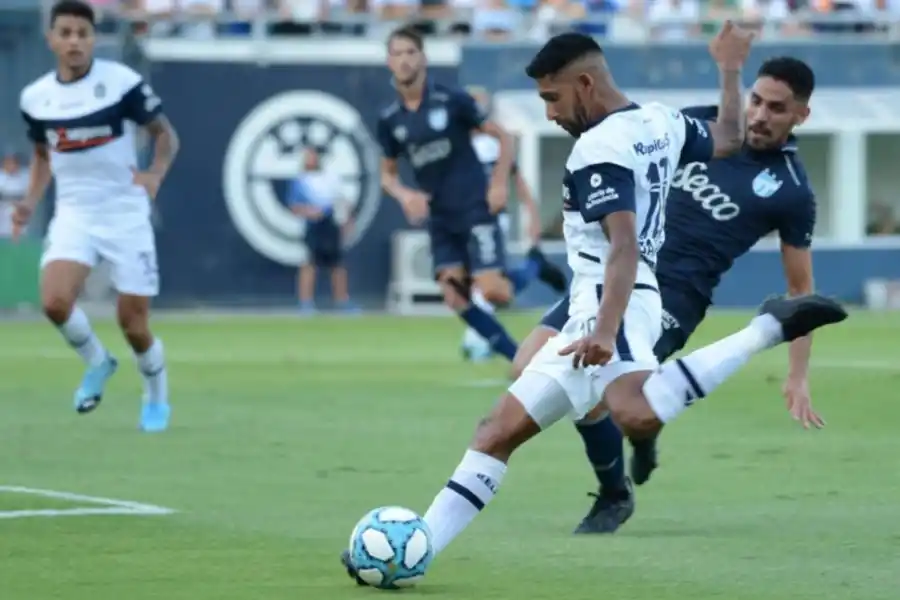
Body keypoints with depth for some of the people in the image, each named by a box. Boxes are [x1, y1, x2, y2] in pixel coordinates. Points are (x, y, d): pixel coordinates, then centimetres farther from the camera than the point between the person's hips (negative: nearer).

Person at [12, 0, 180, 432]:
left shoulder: (121, 81, -12)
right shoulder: (35, 97, 1)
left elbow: (166, 134, -4)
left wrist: (156, 174, -24)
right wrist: (30, 203, 3)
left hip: (125, 213, -3)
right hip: (73, 213, 3)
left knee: (133, 324, 0)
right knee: (55, 302, -22)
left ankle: (157, 397, 30)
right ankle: (97, 363, 9)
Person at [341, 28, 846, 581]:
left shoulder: (600, 147, -13)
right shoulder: (661, 121, 13)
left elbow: (624, 247, -24)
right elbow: (730, 140, 32)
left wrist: (606, 330, -34)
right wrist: (731, 71, 45)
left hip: (611, 305, -11)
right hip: (595, 311, 11)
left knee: (639, 415, -41)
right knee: (499, 432, 11)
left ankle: (769, 328, -33)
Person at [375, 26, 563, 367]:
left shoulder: (451, 101, -9)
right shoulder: (390, 120, 2)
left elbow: (503, 138, -2)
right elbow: (387, 174, 14)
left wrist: (499, 184, -12)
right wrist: (404, 195, -7)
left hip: (476, 209, -5)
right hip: (441, 219, 5)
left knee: (494, 293, -15)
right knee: (455, 297, -7)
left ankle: (534, 265, 19)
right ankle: (519, 360, 7)